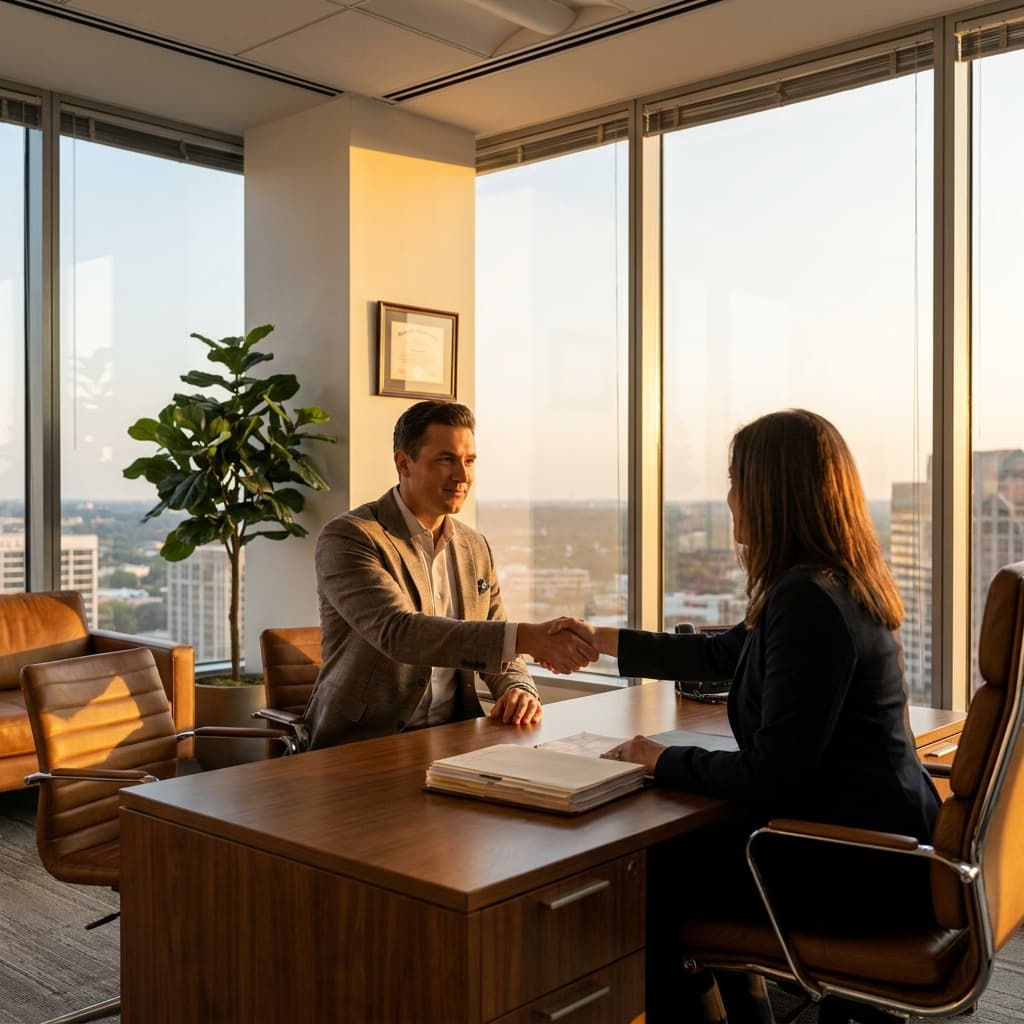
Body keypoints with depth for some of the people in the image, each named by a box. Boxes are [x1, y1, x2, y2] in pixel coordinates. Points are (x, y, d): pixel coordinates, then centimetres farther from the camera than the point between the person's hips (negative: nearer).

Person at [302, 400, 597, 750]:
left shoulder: (476, 548, 10)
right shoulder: (348, 537, -11)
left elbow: (497, 650, 15)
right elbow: (397, 632, -26)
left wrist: (519, 690, -9)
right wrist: (525, 637, -34)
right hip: (362, 745, -6)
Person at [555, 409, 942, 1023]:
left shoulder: (810, 602, -25)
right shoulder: (840, 584, 6)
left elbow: (771, 777, -25)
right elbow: (721, 654, 19)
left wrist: (661, 761, -9)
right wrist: (601, 639, 26)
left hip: (856, 866, -9)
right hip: (879, 835, 9)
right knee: (692, 859, 25)